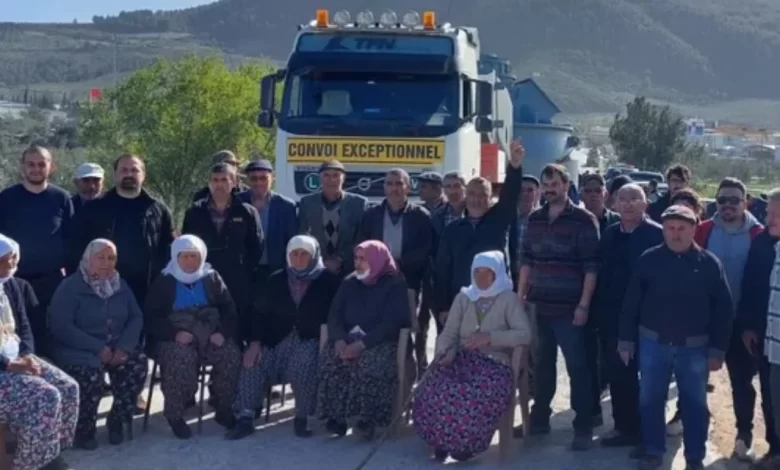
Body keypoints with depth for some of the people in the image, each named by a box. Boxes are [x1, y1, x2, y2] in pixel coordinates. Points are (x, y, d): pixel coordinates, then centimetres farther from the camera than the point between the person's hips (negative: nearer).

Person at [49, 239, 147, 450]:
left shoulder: (120, 285, 11)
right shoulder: (70, 286, -6)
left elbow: (136, 317, 5)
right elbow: (61, 326, -15)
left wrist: (124, 346, -15)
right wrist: (97, 347, -22)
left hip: (117, 347, 5)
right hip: (79, 350, -5)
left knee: (138, 362, -25)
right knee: (91, 374, -35)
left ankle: (117, 420, -5)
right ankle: (84, 429, -10)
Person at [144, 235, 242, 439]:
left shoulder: (212, 279, 11)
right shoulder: (163, 282, 5)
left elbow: (229, 310, 9)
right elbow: (152, 318, -1)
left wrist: (223, 332, -11)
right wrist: (175, 334, -18)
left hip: (210, 337, 3)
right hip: (176, 338, -2)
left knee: (232, 354, -25)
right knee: (181, 358, -35)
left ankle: (225, 409, -8)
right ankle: (175, 415, -19)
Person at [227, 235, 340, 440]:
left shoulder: (328, 281, 3)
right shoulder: (276, 280, 12)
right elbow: (262, 314, 7)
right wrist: (255, 342, -8)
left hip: (310, 340, -3)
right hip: (277, 339, 4)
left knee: (304, 365, -34)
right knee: (253, 362, -22)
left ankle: (301, 418, -16)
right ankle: (245, 418, -16)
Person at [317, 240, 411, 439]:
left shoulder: (395, 285, -4)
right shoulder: (350, 282, 14)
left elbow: (391, 324, -14)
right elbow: (334, 314, 7)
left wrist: (362, 344, -25)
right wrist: (339, 339, -15)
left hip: (381, 342, -4)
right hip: (349, 339, 5)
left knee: (370, 365, -37)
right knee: (330, 361, -27)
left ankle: (368, 419, -28)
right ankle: (335, 416, -23)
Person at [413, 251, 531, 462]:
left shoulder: (508, 299, 4)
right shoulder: (463, 297, 16)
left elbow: (525, 334, -8)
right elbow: (449, 333, 9)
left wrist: (490, 337, -17)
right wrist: (443, 352, -13)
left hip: (495, 364, -3)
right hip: (462, 359, 3)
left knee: (479, 398, -37)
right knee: (432, 391, -30)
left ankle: (465, 443, -9)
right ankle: (444, 440, -7)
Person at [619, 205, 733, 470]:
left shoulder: (709, 263, -5)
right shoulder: (649, 260, -3)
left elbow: (723, 310, -3)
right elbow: (631, 303, 1)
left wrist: (717, 350, -5)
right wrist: (626, 340, 0)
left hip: (694, 347, -1)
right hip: (653, 343, 1)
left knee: (695, 404, 9)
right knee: (650, 400, 10)